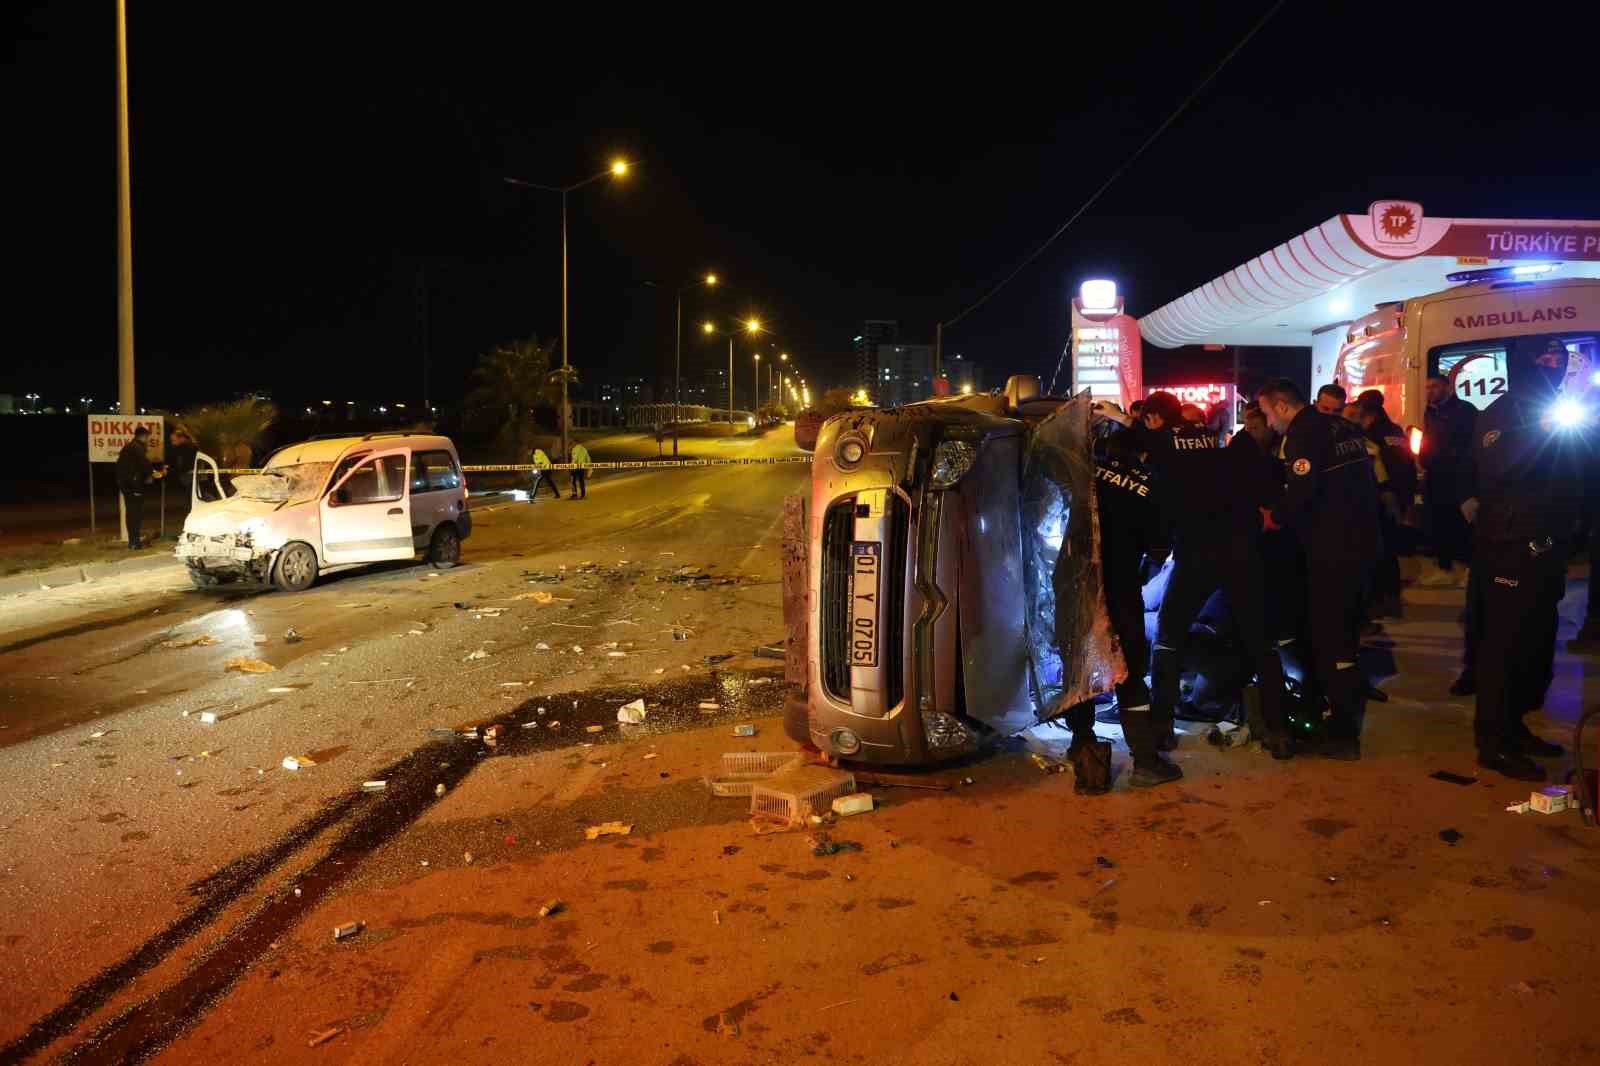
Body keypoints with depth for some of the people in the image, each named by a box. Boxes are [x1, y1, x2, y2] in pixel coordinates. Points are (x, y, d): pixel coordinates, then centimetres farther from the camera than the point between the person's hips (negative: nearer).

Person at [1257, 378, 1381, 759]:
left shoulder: (1305, 432, -12)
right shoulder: (1342, 427, 16)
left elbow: (1302, 490, -24)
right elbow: (1361, 482, 20)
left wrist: (1275, 517, -6)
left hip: (1332, 549, -9)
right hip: (1361, 541, 9)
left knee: (1328, 638, -4)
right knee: (1345, 630, 20)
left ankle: (1342, 734, -1)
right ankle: (1350, 707, 31)